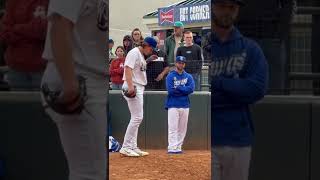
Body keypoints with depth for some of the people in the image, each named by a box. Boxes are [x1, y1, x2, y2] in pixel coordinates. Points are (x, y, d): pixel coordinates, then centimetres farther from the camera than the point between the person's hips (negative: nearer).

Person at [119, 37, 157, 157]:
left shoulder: (142, 55, 19)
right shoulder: (134, 53, -11)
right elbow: (128, 68, -23)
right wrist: (130, 86, -31)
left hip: (139, 88, 11)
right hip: (133, 88, -11)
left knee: (137, 118, 12)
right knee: (137, 117, -12)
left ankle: (133, 147, 15)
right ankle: (126, 147, -10)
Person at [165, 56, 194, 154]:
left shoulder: (188, 76, 11)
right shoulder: (170, 76, 1)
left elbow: (191, 89, -6)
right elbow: (170, 90, -12)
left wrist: (178, 88, -10)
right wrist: (184, 90, -7)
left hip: (185, 105, 4)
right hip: (173, 105, -4)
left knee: (182, 128, 5)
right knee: (173, 127, -9)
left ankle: (178, 147, 11)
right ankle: (172, 148, -12)